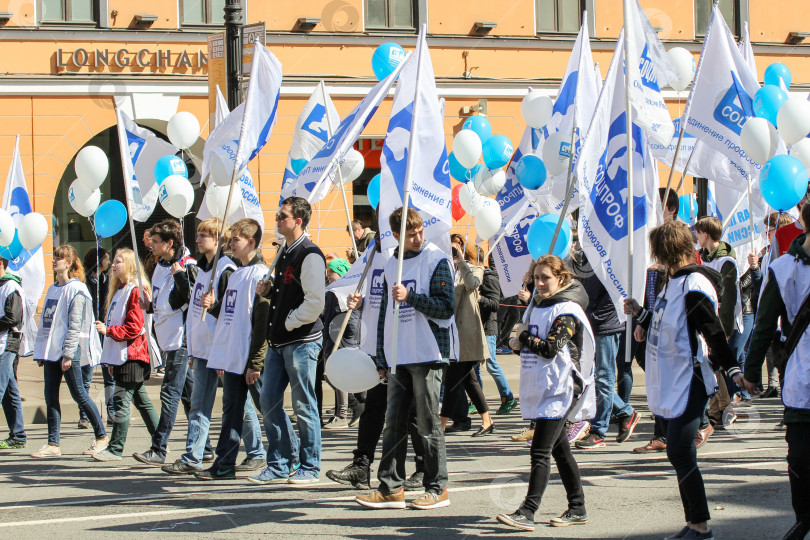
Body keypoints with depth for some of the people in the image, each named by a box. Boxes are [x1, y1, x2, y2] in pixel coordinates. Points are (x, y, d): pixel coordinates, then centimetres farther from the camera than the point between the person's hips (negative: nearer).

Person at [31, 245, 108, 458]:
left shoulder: (76, 290, -9)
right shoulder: (53, 289, 16)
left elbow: (74, 325, -14)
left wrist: (68, 354, -18)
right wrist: (40, 352, 14)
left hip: (69, 351, -8)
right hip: (52, 351, 8)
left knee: (79, 394, -2)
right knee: (50, 397, 4)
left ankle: (102, 436, 10)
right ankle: (53, 444, 6)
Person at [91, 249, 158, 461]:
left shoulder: (136, 291, -12)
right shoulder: (119, 290, 19)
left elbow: (134, 327, -19)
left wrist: (108, 330, -19)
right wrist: (111, 360, 21)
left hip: (132, 355, -10)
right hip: (120, 356, 10)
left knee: (121, 399, -10)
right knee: (140, 399, 13)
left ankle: (115, 449, -9)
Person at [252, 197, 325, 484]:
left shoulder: (310, 255, -13)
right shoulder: (284, 253, 16)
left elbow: (315, 302, -20)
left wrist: (288, 322, -13)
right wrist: (268, 290, 8)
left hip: (302, 341, -9)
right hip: (279, 342, 9)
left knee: (304, 405, -1)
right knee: (269, 402, 8)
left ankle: (310, 468, 8)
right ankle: (279, 464, 16)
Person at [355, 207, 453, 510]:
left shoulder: (436, 260, -4)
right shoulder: (392, 265, 14)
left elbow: (446, 307, -11)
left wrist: (409, 296, -20)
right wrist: (382, 359, 16)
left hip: (427, 356, -6)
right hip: (397, 358, 6)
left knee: (428, 425, -2)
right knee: (394, 424, 5)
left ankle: (438, 489, 5)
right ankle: (391, 488, 9)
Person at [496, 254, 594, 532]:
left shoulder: (567, 311, -11)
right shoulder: (538, 307, 16)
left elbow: (550, 348, -20)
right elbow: (525, 340, 22)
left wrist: (523, 338, -6)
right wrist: (519, 343, -1)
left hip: (558, 390, -9)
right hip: (540, 390, 9)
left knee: (540, 451, -13)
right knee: (560, 449, 12)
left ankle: (527, 512, -17)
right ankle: (577, 509, 19)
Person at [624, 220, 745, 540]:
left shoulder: (694, 286, -16)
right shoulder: (674, 282, 13)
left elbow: (713, 331, -21)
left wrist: (732, 369, -28)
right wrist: (640, 314, 25)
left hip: (689, 382, -10)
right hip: (673, 382, 10)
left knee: (680, 453, -9)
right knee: (679, 454, 12)